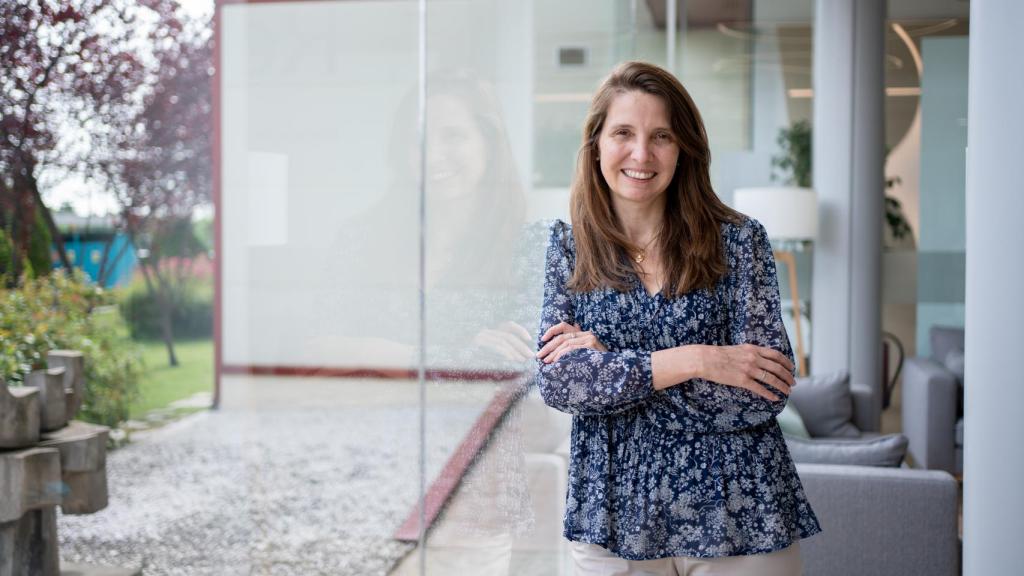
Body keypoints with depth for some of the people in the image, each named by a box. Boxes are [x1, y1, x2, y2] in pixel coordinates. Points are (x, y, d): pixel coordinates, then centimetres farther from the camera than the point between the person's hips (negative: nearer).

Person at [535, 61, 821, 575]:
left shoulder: (738, 240, -5)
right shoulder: (567, 248, 1)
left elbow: (761, 396, -13)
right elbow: (555, 380, -10)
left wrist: (605, 361, -14)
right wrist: (692, 361, -20)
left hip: (737, 516, -1)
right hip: (614, 519, 1)